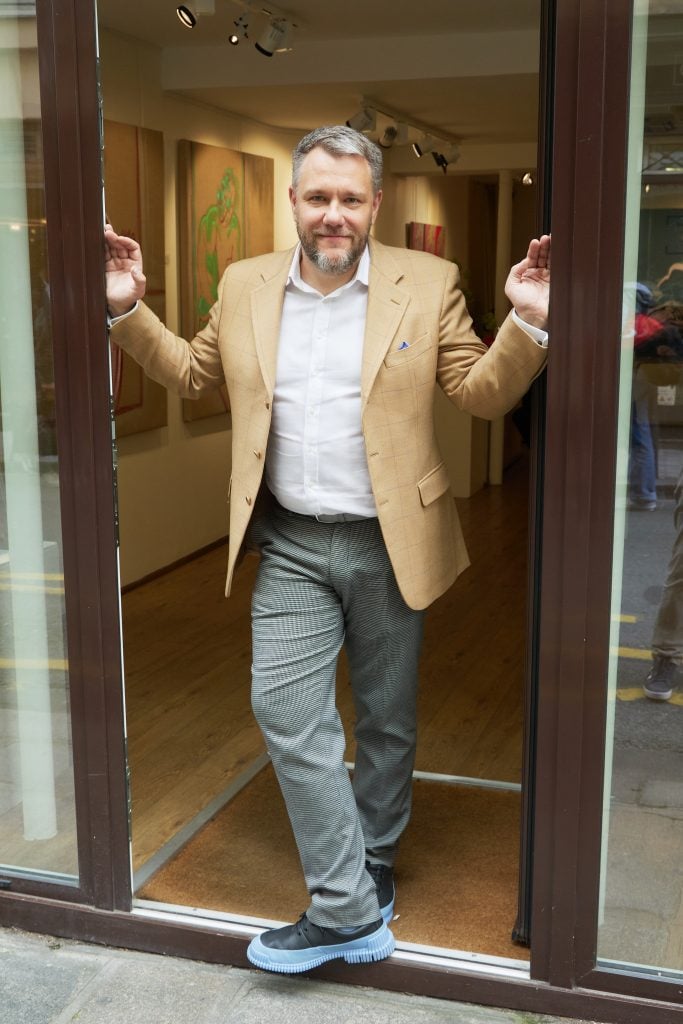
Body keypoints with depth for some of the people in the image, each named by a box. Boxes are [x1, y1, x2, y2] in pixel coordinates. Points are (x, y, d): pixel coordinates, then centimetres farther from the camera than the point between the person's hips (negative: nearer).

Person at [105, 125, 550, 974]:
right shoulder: (244, 286, 4)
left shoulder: (428, 284, -3)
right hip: (291, 545, 2)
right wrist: (127, 309, 2)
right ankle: (351, 912, 5)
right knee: (285, 710, -6)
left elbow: (481, 394, -2)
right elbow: (191, 374, 14)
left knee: (387, 720, 12)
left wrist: (526, 324, -20)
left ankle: (371, 873, 33)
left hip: (390, 545, -1)